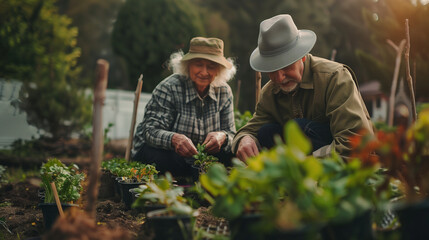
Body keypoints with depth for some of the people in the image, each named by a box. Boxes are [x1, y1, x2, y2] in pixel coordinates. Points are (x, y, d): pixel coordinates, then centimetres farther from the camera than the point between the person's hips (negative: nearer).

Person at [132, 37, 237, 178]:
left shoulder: (224, 91, -2)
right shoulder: (168, 88, -16)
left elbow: (230, 133, -3)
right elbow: (151, 130, -24)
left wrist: (222, 136, -30)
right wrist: (173, 139, -47)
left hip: (198, 155, 5)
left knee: (233, 155, -20)